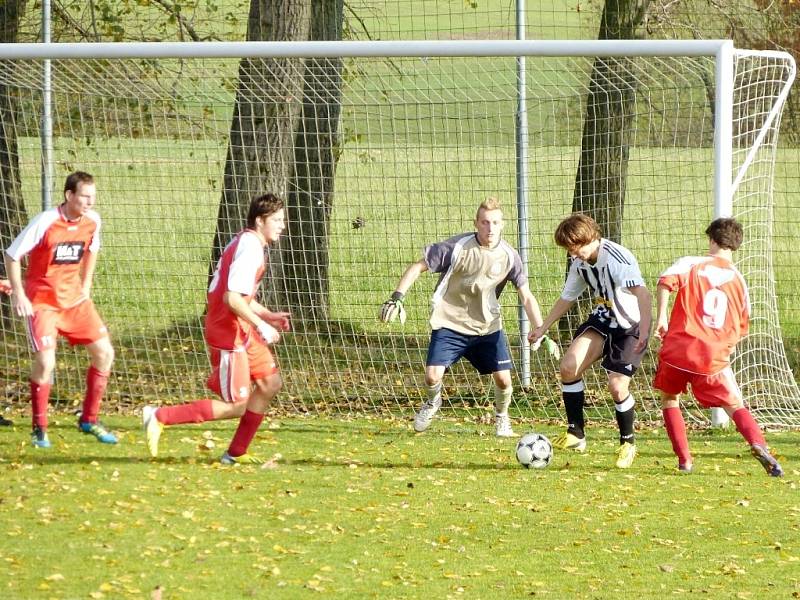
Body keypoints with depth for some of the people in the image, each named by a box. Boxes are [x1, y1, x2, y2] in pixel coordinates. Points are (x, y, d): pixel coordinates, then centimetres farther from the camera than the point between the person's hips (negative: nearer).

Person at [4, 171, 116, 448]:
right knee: (45, 361, -18)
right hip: (42, 300, -6)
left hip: (74, 298, 6)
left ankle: (89, 419, 14)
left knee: (104, 352, -1)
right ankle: (39, 427, 2)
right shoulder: (45, 223, -21)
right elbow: (11, 255, -13)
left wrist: (85, 286, 13)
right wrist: (19, 295, -15)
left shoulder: (92, 220, -4)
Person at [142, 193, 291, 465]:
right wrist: (260, 324, -20)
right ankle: (159, 417, -4)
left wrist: (268, 316, 14)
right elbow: (232, 298, -28)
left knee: (271, 382, 11)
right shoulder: (249, 248, -19)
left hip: (242, 330, 10)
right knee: (236, 406, -6)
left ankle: (236, 453, 16)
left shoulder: (246, 242, 14)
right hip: (227, 333, -10)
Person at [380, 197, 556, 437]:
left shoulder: (509, 256, -8)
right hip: (449, 324, -2)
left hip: (487, 326, 2)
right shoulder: (457, 247, -16)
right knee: (432, 376, -13)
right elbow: (417, 267, -9)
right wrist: (397, 298, -18)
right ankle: (432, 402, 25)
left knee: (503, 379, -9)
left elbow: (526, 297, -4)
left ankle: (502, 419, 23)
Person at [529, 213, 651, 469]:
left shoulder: (618, 258, -27)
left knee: (617, 386, -15)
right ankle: (576, 435, -2)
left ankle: (628, 443, 10)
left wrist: (644, 329, -53)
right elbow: (567, 298, 16)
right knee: (568, 366, -13)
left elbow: (641, 292, -40)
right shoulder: (579, 263, -1)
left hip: (631, 325, -7)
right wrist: (543, 328, 15)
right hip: (603, 319, 7)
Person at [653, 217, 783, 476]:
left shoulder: (692, 264, 1)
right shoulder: (738, 280, 13)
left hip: (677, 349, -2)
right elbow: (742, 328, 17)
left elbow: (666, 281, -18)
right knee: (735, 406, 8)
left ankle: (684, 459, 13)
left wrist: (661, 317, -11)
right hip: (715, 358, 2)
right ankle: (758, 443, -22)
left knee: (669, 399, 22)